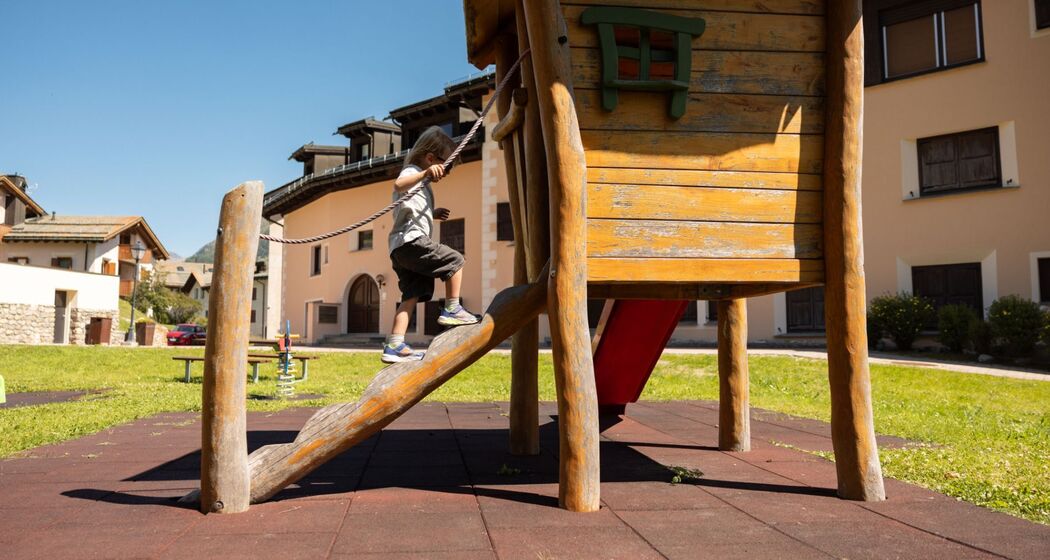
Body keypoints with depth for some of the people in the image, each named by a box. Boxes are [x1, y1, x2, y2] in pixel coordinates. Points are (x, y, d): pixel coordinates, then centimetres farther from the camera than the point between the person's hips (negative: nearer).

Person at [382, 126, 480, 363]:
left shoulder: (420, 178, 30)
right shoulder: (412, 172, -1)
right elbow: (399, 184, -27)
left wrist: (432, 213, 27)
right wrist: (426, 173, -39)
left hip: (400, 249, 10)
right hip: (411, 240, -10)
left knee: (412, 294, 4)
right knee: (454, 260, -3)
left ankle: (394, 346, -1)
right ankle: (451, 310, 1)